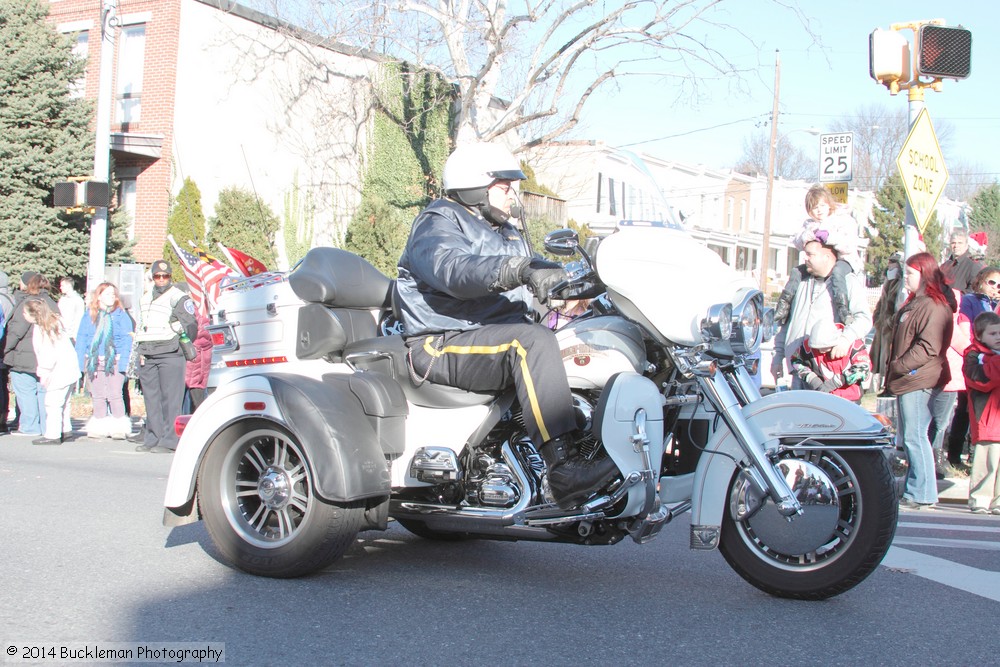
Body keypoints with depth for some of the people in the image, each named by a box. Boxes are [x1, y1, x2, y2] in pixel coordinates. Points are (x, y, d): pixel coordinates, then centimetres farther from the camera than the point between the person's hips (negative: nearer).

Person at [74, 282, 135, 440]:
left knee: (114, 395, -7)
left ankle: (119, 427, -2)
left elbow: (127, 340, -3)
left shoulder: (121, 315, 1)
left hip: (114, 361, -3)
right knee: (97, 396, 9)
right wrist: (81, 362, -1)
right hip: (93, 361, 3)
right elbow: (81, 339, 7)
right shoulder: (89, 315, 7)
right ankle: (99, 427, 18)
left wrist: (123, 362, -12)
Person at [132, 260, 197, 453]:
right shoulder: (145, 298, 21)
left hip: (169, 354, -6)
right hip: (147, 355, 6)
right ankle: (152, 439, 12)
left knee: (170, 399, -8)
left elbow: (191, 326, -4)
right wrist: (140, 351, 15)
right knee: (151, 399, 7)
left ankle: (169, 441, -7)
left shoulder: (179, 298, 0)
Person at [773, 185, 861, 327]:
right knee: (796, 272, -2)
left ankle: (843, 308, -49)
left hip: (843, 259, -7)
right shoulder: (810, 224, 13)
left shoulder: (844, 220, -6)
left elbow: (850, 245, -19)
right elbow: (798, 243, 3)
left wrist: (828, 237, -26)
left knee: (836, 271, -37)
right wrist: (809, 235, -19)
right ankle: (784, 303, -2)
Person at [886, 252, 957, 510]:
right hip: (907, 381, 11)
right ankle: (915, 489, 20)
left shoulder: (934, 306, -14)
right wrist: (894, 370, 17)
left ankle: (922, 494, -5)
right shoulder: (915, 303, 19)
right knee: (909, 437, 13)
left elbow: (928, 347, -23)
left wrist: (899, 366, -16)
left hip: (919, 382, -11)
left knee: (914, 436, -9)